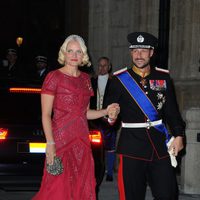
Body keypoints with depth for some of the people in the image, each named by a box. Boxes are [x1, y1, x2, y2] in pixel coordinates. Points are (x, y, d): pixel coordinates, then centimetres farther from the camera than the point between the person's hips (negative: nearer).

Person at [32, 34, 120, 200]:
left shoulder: (85, 79, 13)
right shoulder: (54, 77, -4)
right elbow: (46, 115, -8)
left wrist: (106, 112, 2)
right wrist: (50, 144, -17)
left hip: (82, 142, 6)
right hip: (61, 140, -6)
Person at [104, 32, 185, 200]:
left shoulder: (163, 77, 9)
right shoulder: (120, 79, 2)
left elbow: (172, 110, 11)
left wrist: (178, 135, 2)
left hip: (160, 144, 2)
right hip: (132, 145, -2)